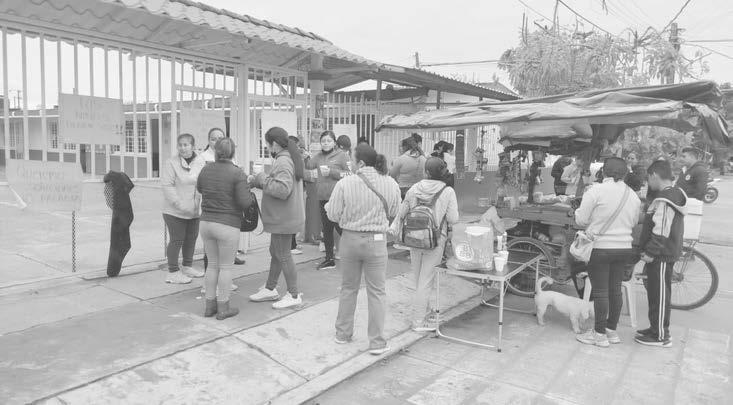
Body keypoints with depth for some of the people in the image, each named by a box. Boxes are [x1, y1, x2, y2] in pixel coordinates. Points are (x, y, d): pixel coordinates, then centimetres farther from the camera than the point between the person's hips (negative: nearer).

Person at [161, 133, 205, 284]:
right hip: (175, 211, -6)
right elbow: (167, 185, -16)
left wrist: (201, 203, -4)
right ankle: (173, 272, 14)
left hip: (194, 211, 6)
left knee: (191, 238, 17)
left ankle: (187, 267, 35)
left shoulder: (201, 162, 4)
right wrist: (180, 204, -21)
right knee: (177, 240, 0)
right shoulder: (172, 163, -12)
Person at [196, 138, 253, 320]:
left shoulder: (206, 170, 3)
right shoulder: (237, 173, -13)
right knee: (226, 267, 7)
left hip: (206, 223, 5)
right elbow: (245, 202, -17)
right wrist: (250, 194, 3)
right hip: (227, 226, -5)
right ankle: (223, 308, 15)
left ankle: (210, 305, 25)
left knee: (212, 264, 18)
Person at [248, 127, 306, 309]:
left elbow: (283, 190, -30)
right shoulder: (288, 158, 13)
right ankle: (270, 289, 34)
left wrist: (263, 179, -19)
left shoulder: (283, 161, -20)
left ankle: (294, 295, 9)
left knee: (283, 256, -1)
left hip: (284, 219, -11)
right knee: (275, 252, 20)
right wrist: (257, 180, 5)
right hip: (283, 217, 11)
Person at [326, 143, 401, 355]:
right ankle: (377, 342, 15)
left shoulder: (345, 184, -13)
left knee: (348, 288, 18)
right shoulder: (391, 184, -7)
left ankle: (343, 334, 32)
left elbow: (333, 215, -8)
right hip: (376, 241, 0)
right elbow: (393, 213, 5)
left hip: (350, 240, 0)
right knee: (377, 292, 10)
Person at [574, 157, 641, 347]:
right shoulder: (633, 196, 5)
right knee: (615, 289, 14)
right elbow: (633, 222, 16)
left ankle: (600, 334, 10)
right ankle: (612, 330, 25)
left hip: (600, 248, -6)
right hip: (624, 248, 6)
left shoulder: (596, 191, -13)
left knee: (600, 291, 2)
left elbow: (581, 219, -9)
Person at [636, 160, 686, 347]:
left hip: (661, 256, -10)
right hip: (665, 253, 10)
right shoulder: (673, 195, 13)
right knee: (656, 293, 18)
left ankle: (661, 335, 8)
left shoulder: (665, 200, -20)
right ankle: (656, 328, 29)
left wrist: (650, 252, -20)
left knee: (660, 295, -1)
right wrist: (649, 251, 20)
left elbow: (661, 231, -25)